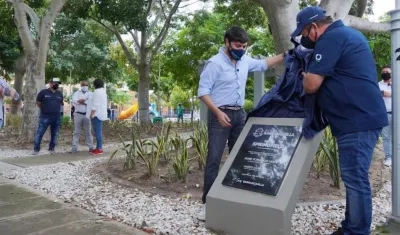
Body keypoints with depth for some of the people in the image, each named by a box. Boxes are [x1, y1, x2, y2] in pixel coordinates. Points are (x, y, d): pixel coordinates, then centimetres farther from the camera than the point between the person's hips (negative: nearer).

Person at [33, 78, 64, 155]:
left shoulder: (60, 93, 10)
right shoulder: (43, 92, -1)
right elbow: (38, 102, 6)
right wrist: (44, 109, 10)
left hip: (57, 117, 4)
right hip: (45, 117, -4)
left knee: (54, 134, 9)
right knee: (39, 133, -4)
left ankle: (52, 148, 22)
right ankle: (36, 149, 4)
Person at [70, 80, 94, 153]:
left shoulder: (90, 94, 9)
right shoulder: (76, 93, 10)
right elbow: (74, 101, -11)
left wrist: (80, 101, -11)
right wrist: (86, 101, -15)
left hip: (87, 115, 0)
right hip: (78, 114, 0)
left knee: (88, 131, 6)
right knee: (76, 132, 3)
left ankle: (91, 147, 9)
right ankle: (74, 148, 4)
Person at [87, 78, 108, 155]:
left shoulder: (97, 92, -14)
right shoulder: (102, 91, 19)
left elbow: (95, 105, -21)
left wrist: (92, 114, -18)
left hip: (96, 115, -11)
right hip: (100, 114, 11)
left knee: (98, 132, -9)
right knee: (98, 132, 13)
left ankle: (99, 149, -9)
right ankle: (98, 148, 17)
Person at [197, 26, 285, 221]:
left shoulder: (245, 61, 9)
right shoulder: (215, 63, -11)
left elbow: (263, 64, 28)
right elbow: (203, 92, -13)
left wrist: (284, 55, 19)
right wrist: (218, 113, -22)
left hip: (239, 114, 7)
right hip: (220, 114, -7)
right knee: (214, 158, -8)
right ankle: (208, 202, -2)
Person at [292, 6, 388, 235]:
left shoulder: (330, 39, -12)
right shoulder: (347, 33, 20)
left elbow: (311, 85, -16)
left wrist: (306, 76, 5)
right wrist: (312, 75, 20)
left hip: (357, 120, -11)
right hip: (363, 117, 11)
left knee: (355, 179, -5)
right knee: (355, 177, 15)